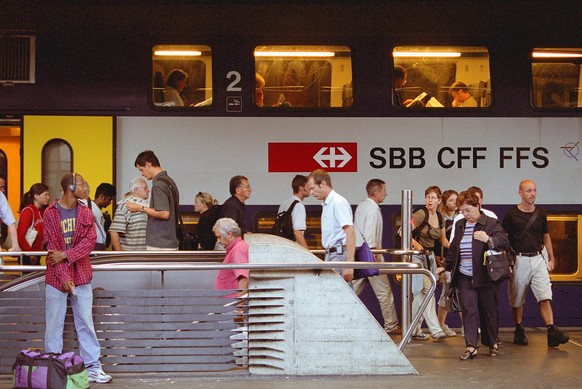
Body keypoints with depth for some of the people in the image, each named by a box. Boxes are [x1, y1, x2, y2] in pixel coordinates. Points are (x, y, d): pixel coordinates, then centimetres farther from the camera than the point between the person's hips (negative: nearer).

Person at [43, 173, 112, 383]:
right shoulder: (50, 212, -4)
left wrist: (65, 255, -16)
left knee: (86, 322, 4)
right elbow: (51, 246, -8)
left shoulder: (85, 212, 7)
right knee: (54, 324, 2)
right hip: (56, 276, -3)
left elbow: (90, 241, -4)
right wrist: (63, 276, -14)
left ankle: (93, 366, 7)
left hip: (81, 274, 3)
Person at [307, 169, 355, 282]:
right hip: (330, 255, 9)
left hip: (339, 255, -9)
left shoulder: (338, 202, -13)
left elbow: (350, 234, -19)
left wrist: (349, 264, -24)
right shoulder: (326, 204, 17)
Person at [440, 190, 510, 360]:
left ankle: (492, 343, 22)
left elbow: (505, 243, -13)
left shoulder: (491, 223, -4)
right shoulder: (460, 225, 13)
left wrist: (489, 240, -28)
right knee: (469, 310, -5)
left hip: (486, 276, -4)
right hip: (465, 277, 4)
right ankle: (471, 346, -9)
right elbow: (453, 249, 25)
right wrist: (446, 266, 26)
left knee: (489, 311, 6)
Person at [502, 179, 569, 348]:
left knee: (545, 296, -10)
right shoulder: (512, 214, -3)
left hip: (538, 259, 2)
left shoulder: (540, 214, 9)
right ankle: (519, 331, 21)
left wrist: (551, 258, 13)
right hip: (519, 260, -2)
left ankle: (552, 332, -18)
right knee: (517, 299, 7)